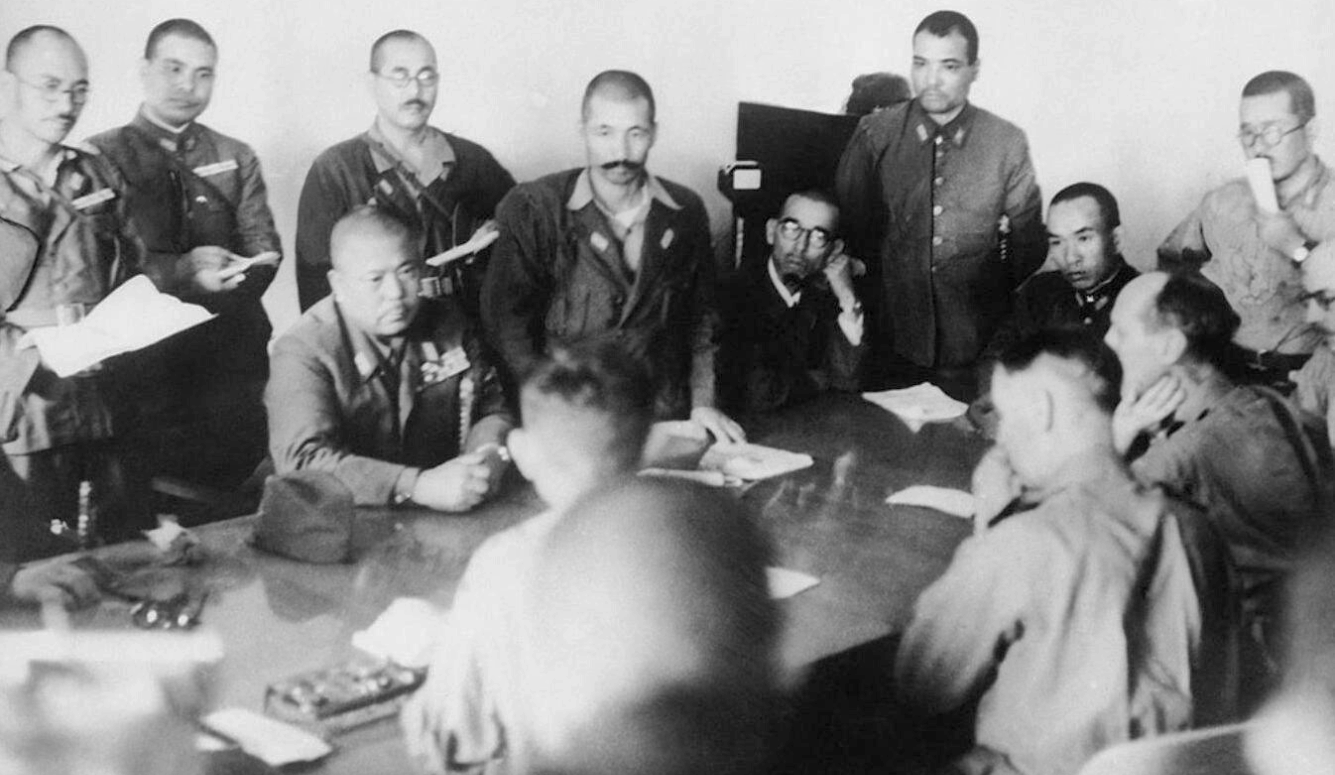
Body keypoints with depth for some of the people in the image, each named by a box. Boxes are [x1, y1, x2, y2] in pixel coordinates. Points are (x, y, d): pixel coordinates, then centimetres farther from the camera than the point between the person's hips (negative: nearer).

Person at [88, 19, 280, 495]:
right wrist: (182, 271, -20)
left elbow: (266, 252, 6)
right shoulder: (102, 156, 4)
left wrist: (220, 280, -14)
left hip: (235, 355, 3)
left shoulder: (236, 159, 15)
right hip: (146, 357, -2)